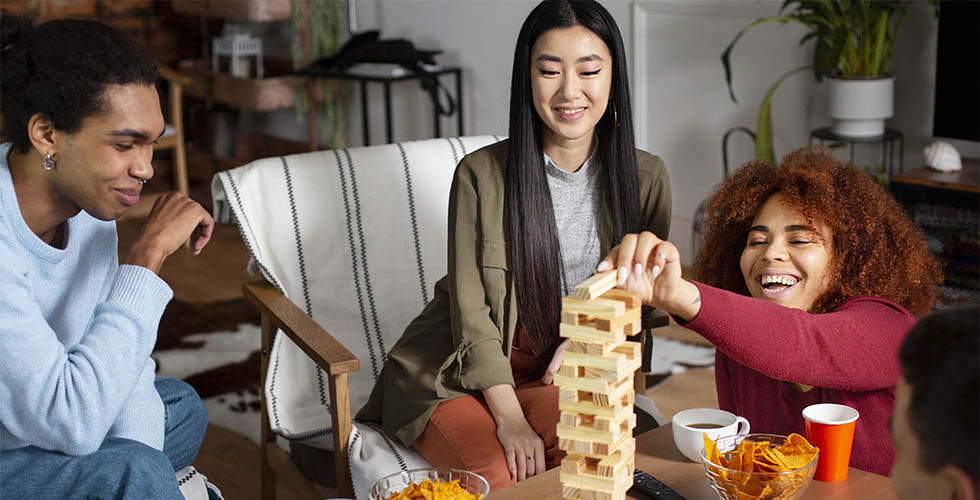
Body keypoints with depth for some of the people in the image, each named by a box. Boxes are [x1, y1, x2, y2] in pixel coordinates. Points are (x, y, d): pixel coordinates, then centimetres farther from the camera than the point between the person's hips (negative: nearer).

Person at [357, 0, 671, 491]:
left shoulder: (645, 178, 0)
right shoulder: (481, 174, -9)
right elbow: (471, 309, -10)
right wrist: (510, 420, -20)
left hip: (556, 375, 2)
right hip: (457, 372, -2)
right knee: (498, 475, -30)